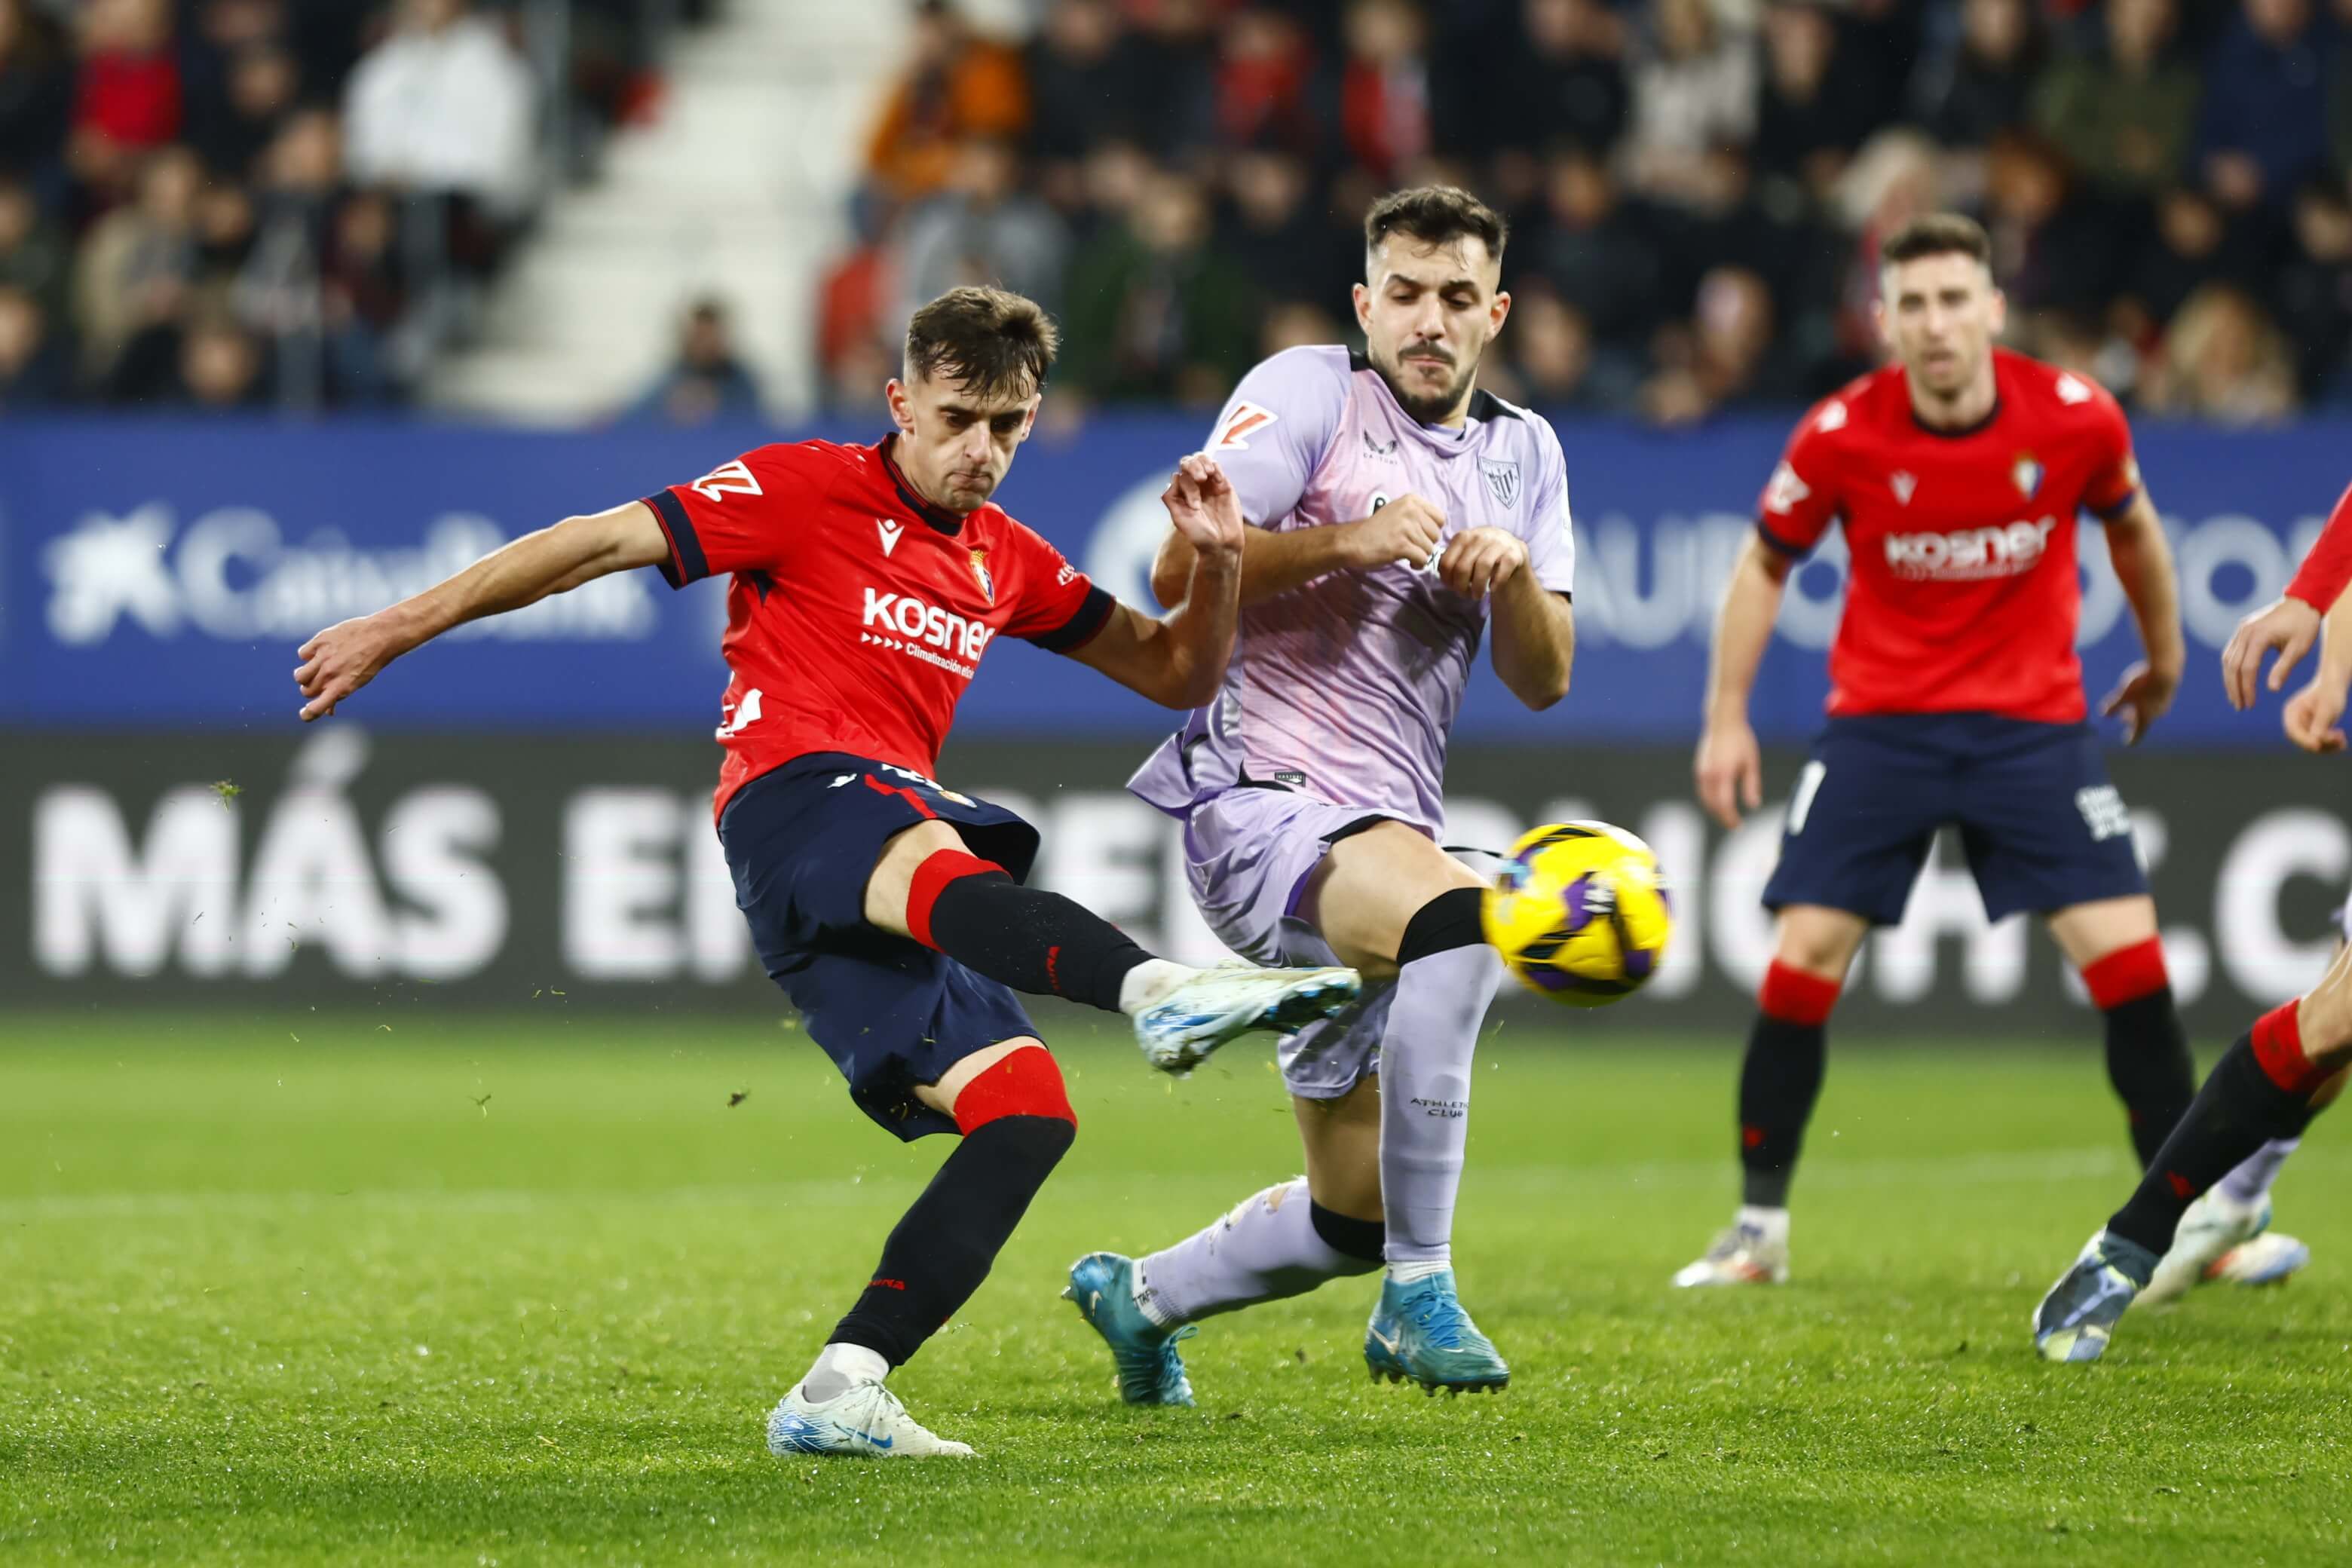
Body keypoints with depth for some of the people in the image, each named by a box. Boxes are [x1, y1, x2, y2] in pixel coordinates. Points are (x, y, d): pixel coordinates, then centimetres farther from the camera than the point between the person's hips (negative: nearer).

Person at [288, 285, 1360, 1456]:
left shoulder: (1006, 561, 24)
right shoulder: (807, 490, 5)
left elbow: (1176, 675, 29)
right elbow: (601, 543, 3)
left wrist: (1216, 564, 8)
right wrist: (400, 628, -1)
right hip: (795, 791, -8)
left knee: (1027, 1108, -10)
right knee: (932, 870, -42)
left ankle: (839, 1392, -14)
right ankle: (1161, 993, -73)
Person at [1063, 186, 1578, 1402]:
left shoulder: (1522, 454, 15)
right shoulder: (1307, 391, -2)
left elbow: (1543, 681, 9)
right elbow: (1177, 573, -11)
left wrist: (1515, 571, -10)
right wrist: (1345, 540, -23)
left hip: (1383, 833, 7)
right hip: (1260, 799, -7)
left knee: (1354, 1215, 10)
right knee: (1458, 916, -38)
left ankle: (1138, 1298, 38)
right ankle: (1418, 1297, -34)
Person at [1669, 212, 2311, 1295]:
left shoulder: (2074, 419, -11)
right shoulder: (1842, 434, -12)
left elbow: (2129, 526, 11)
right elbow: (1765, 563, 4)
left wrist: (2164, 660, 22)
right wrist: (1727, 716, 2)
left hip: (2033, 722, 0)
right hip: (1880, 718, 0)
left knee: (2128, 956, -9)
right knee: (1803, 957, -8)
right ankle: (1758, 1228, 6)